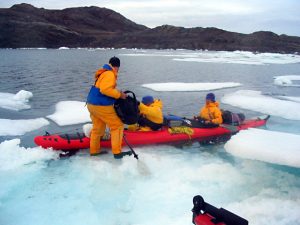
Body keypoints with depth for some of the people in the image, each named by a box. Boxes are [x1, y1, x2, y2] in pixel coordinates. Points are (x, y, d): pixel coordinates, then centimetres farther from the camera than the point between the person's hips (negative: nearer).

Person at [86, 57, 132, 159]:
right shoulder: (110, 74, -14)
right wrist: (119, 94, -17)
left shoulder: (103, 72, 16)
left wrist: (118, 93, 10)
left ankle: (94, 150, 30)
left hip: (92, 104, 10)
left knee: (97, 128, 21)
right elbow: (105, 89, -26)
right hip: (102, 106, -10)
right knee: (118, 126, 0)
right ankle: (117, 152, 0)